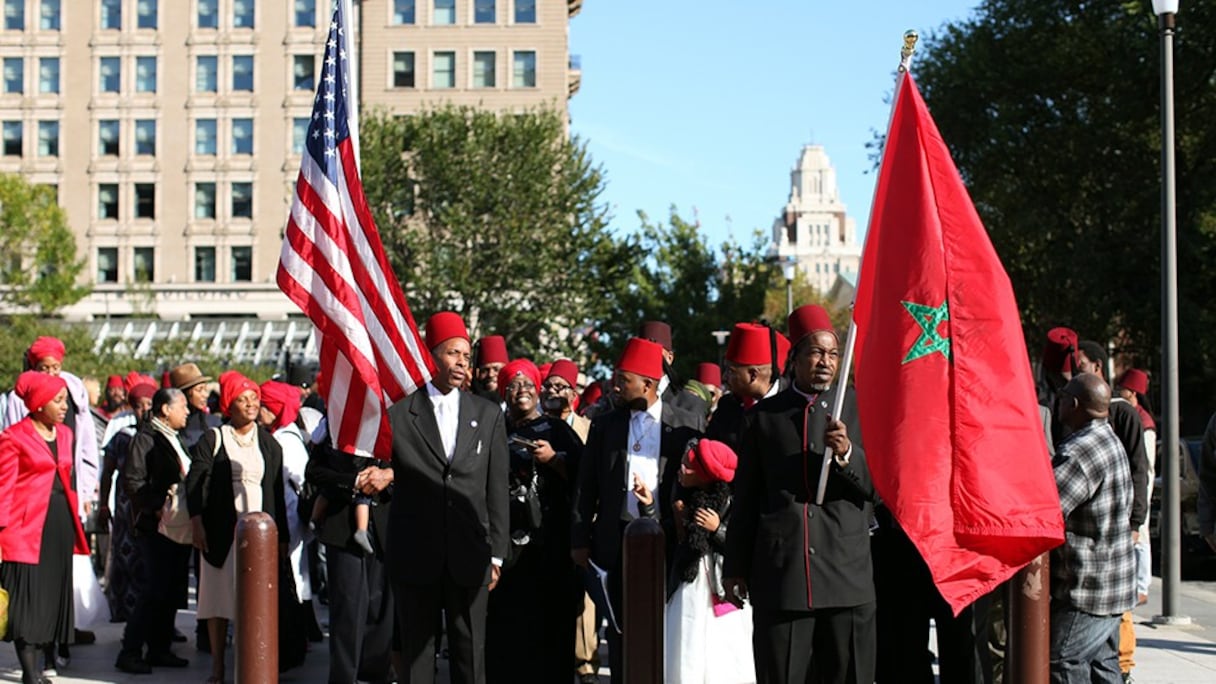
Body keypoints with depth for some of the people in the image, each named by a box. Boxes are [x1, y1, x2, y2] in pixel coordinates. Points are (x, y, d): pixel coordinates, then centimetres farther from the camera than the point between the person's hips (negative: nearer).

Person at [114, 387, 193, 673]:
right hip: (155, 526, -9)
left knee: (174, 590, 9)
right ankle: (130, 652, -2)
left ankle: (160, 649, 17)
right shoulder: (146, 438, -9)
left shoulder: (173, 439, 18)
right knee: (155, 589, -9)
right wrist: (157, 506, -20)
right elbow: (131, 481, -16)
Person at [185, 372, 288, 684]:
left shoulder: (269, 444, 12)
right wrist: (197, 524, -9)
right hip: (221, 531, -2)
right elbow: (194, 483, -1)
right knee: (218, 598, 2)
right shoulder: (212, 440, 3)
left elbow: (277, 490, 12)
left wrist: (280, 534, 8)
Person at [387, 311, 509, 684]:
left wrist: (496, 554, 4)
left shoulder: (488, 414, 7)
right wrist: (381, 477, -15)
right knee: (417, 649, 6)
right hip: (414, 553, -1)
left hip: (469, 553, 1)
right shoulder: (397, 412, 0)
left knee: (470, 651, 4)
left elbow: (497, 489, 7)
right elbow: (379, 472, 8)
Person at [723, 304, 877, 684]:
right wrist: (736, 568, 12)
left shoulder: (861, 409, 7)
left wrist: (847, 453, -17)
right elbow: (746, 498, 13)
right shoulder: (764, 415, 11)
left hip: (847, 578, -1)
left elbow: (881, 485, 2)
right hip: (779, 576, 1)